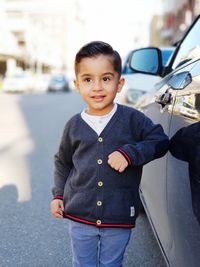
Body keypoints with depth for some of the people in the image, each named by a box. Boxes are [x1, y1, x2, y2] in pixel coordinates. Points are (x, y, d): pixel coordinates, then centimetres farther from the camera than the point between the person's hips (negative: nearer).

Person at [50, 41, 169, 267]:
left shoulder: (132, 119, -8)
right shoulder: (74, 125, -1)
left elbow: (160, 141, -7)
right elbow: (63, 162, 13)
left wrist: (130, 153, -20)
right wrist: (58, 195, 8)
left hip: (119, 219, -1)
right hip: (80, 215, 2)